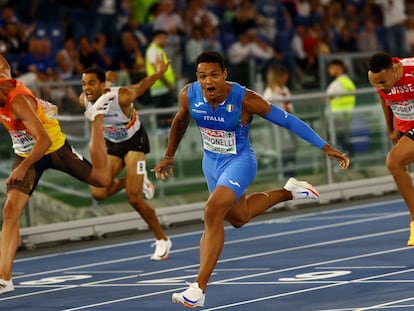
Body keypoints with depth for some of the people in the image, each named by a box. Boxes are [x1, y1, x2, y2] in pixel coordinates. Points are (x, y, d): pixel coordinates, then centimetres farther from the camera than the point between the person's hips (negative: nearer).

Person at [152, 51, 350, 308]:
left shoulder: (245, 99, -28)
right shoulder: (189, 95, -17)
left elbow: (287, 120, -21)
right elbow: (180, 121, 7)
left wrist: (326, 148, -21)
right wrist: (169, 157, 19)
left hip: (240, 161, -6)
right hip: (211, 162, 6)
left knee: (213, 212, -26)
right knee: (239, 217, 25)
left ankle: (199, 289, -24)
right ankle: (288, 192, 51)